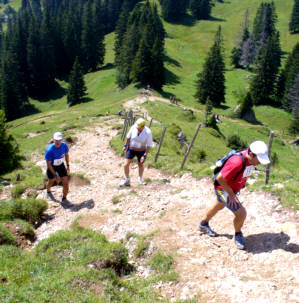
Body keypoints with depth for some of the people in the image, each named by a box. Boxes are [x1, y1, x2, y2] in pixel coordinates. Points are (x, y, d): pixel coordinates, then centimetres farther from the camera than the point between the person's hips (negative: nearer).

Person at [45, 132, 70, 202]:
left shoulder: (64, 145, -21)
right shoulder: (49, 150, -33)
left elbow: (66, 155, 2)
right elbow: (48, 164, -24)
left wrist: (68, 166, 4)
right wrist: (55, 175, -22)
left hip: (61, 165, 3)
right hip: (51, 167, -3)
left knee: (66, 182, -4)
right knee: (51, 181, 21)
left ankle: (64, 199, 18)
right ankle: (48, 191, 57)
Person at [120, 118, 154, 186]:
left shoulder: (148, 132, -27)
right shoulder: (133, 127, -22)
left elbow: (149, 145, -18)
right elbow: (128, 136, -3)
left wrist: (145, 156, -21)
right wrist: (125, 145, 6)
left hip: (141, 150, -1)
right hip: (131, 149, 1)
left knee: (140, 165, 18)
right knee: (126, 164, -6)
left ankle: (140, 179, 46)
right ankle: (127, 181, 15)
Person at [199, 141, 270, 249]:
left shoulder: (252, 158, -13)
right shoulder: (237, 162, -39)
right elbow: (220, 178, -33)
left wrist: (241, 185, 15)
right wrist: (231, 194, -24)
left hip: (233, 188, 9)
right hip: (223, 188, -9)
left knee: (219, 205, 29)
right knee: (241, 213, -14)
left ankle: (204, 224, 54)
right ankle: (238, 235, 18)